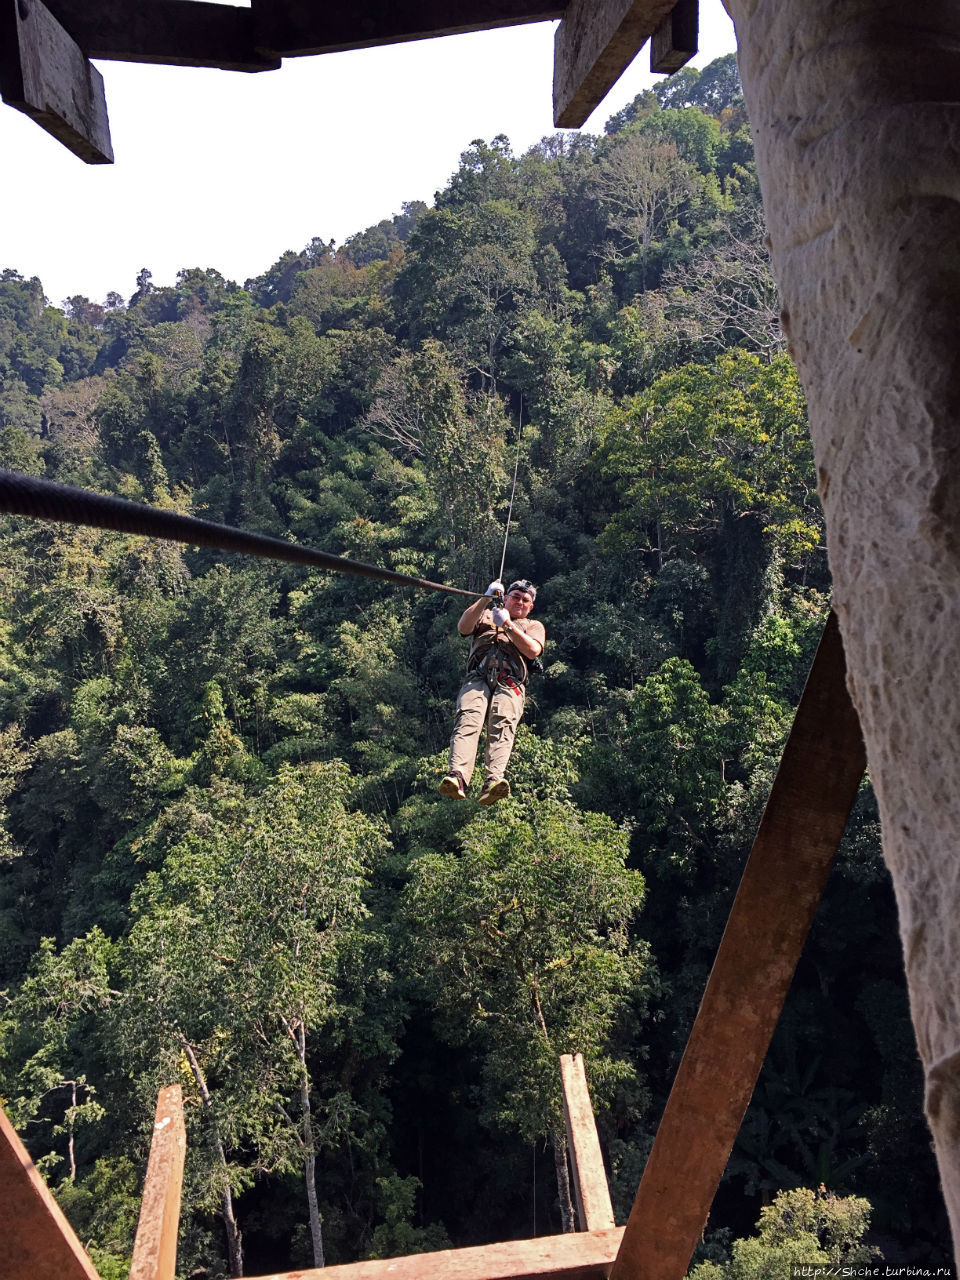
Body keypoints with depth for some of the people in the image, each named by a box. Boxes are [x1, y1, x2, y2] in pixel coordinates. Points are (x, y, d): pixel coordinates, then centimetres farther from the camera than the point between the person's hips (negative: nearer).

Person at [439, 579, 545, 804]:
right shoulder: (486, 614, 33)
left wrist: (507, 625, 2)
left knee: (502, 728, -27)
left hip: (509, 683, 0)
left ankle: (492, 782, -47)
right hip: (477, 677, 1)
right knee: (468, 721, -27)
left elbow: (533, 650, 7)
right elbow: (463, 627, 11)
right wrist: (486, 599, 4)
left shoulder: (534, 625, 30)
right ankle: (457, 777, -46)